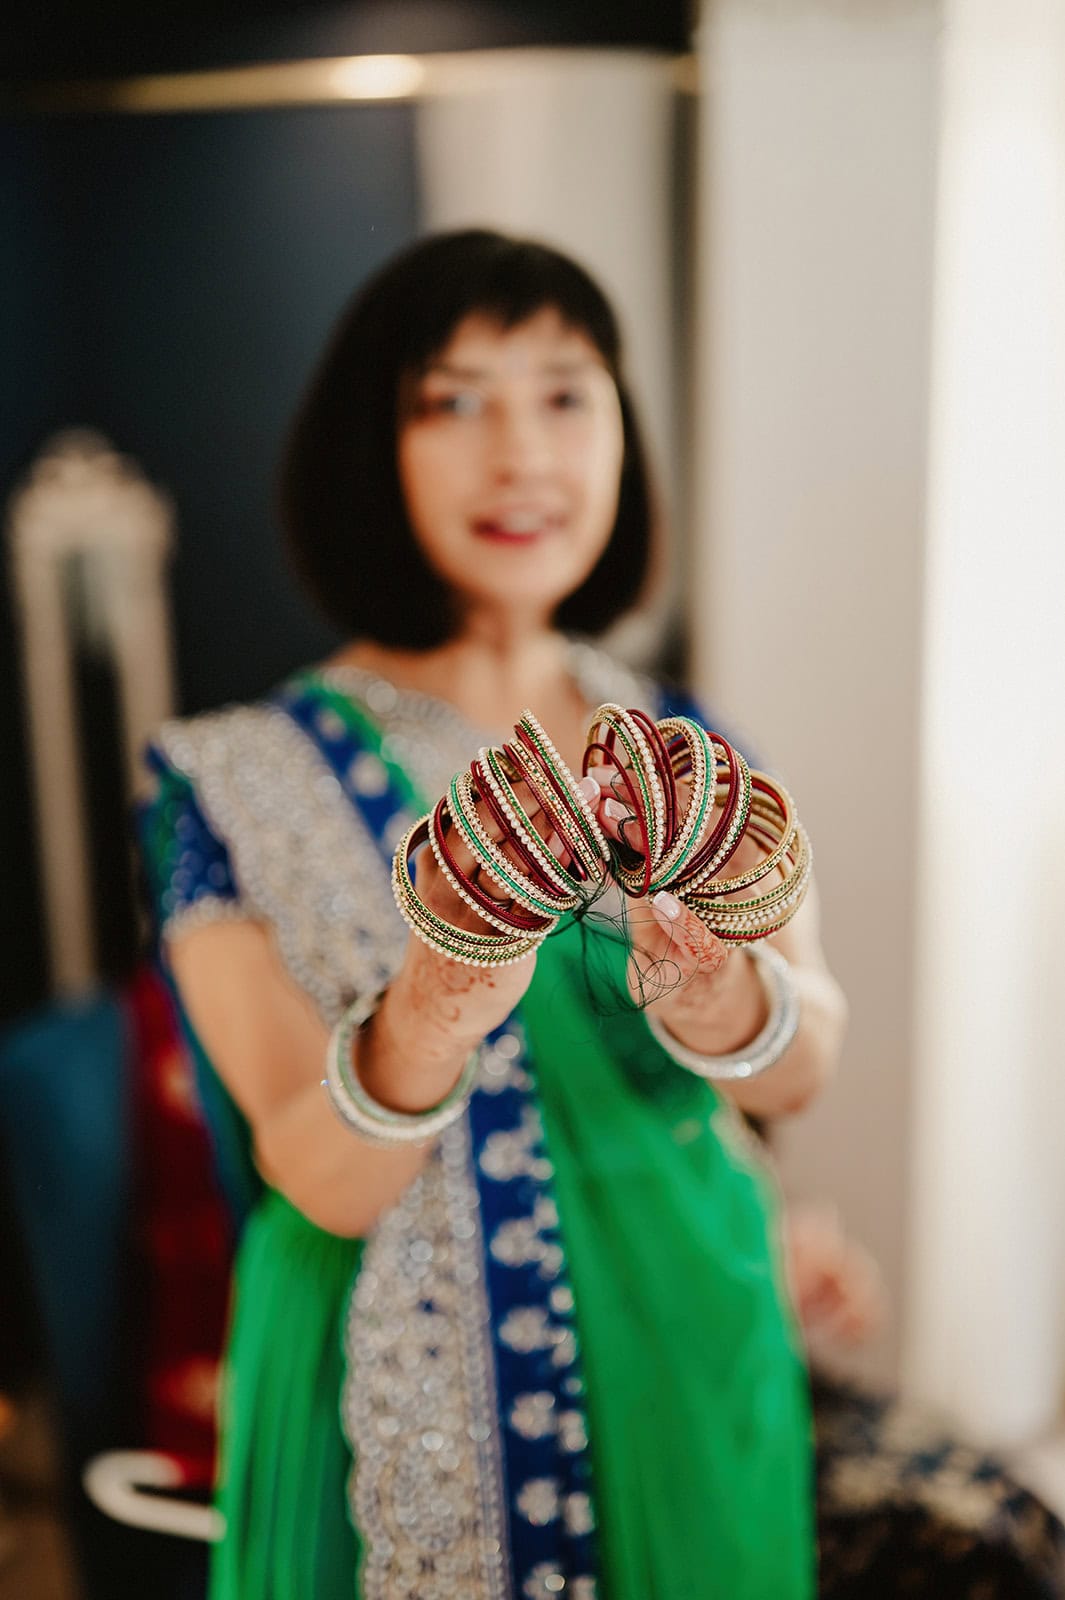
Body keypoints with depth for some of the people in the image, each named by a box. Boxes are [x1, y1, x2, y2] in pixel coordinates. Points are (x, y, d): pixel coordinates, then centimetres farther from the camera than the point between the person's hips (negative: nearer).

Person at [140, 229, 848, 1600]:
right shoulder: (240, 780, -11)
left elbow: (804, 1072, -11)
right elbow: (319, 1181, -17)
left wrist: (732, 1013, -34)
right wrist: (416, 1036, -38)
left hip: (690, 1373, 3)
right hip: (401, 1420, -2)